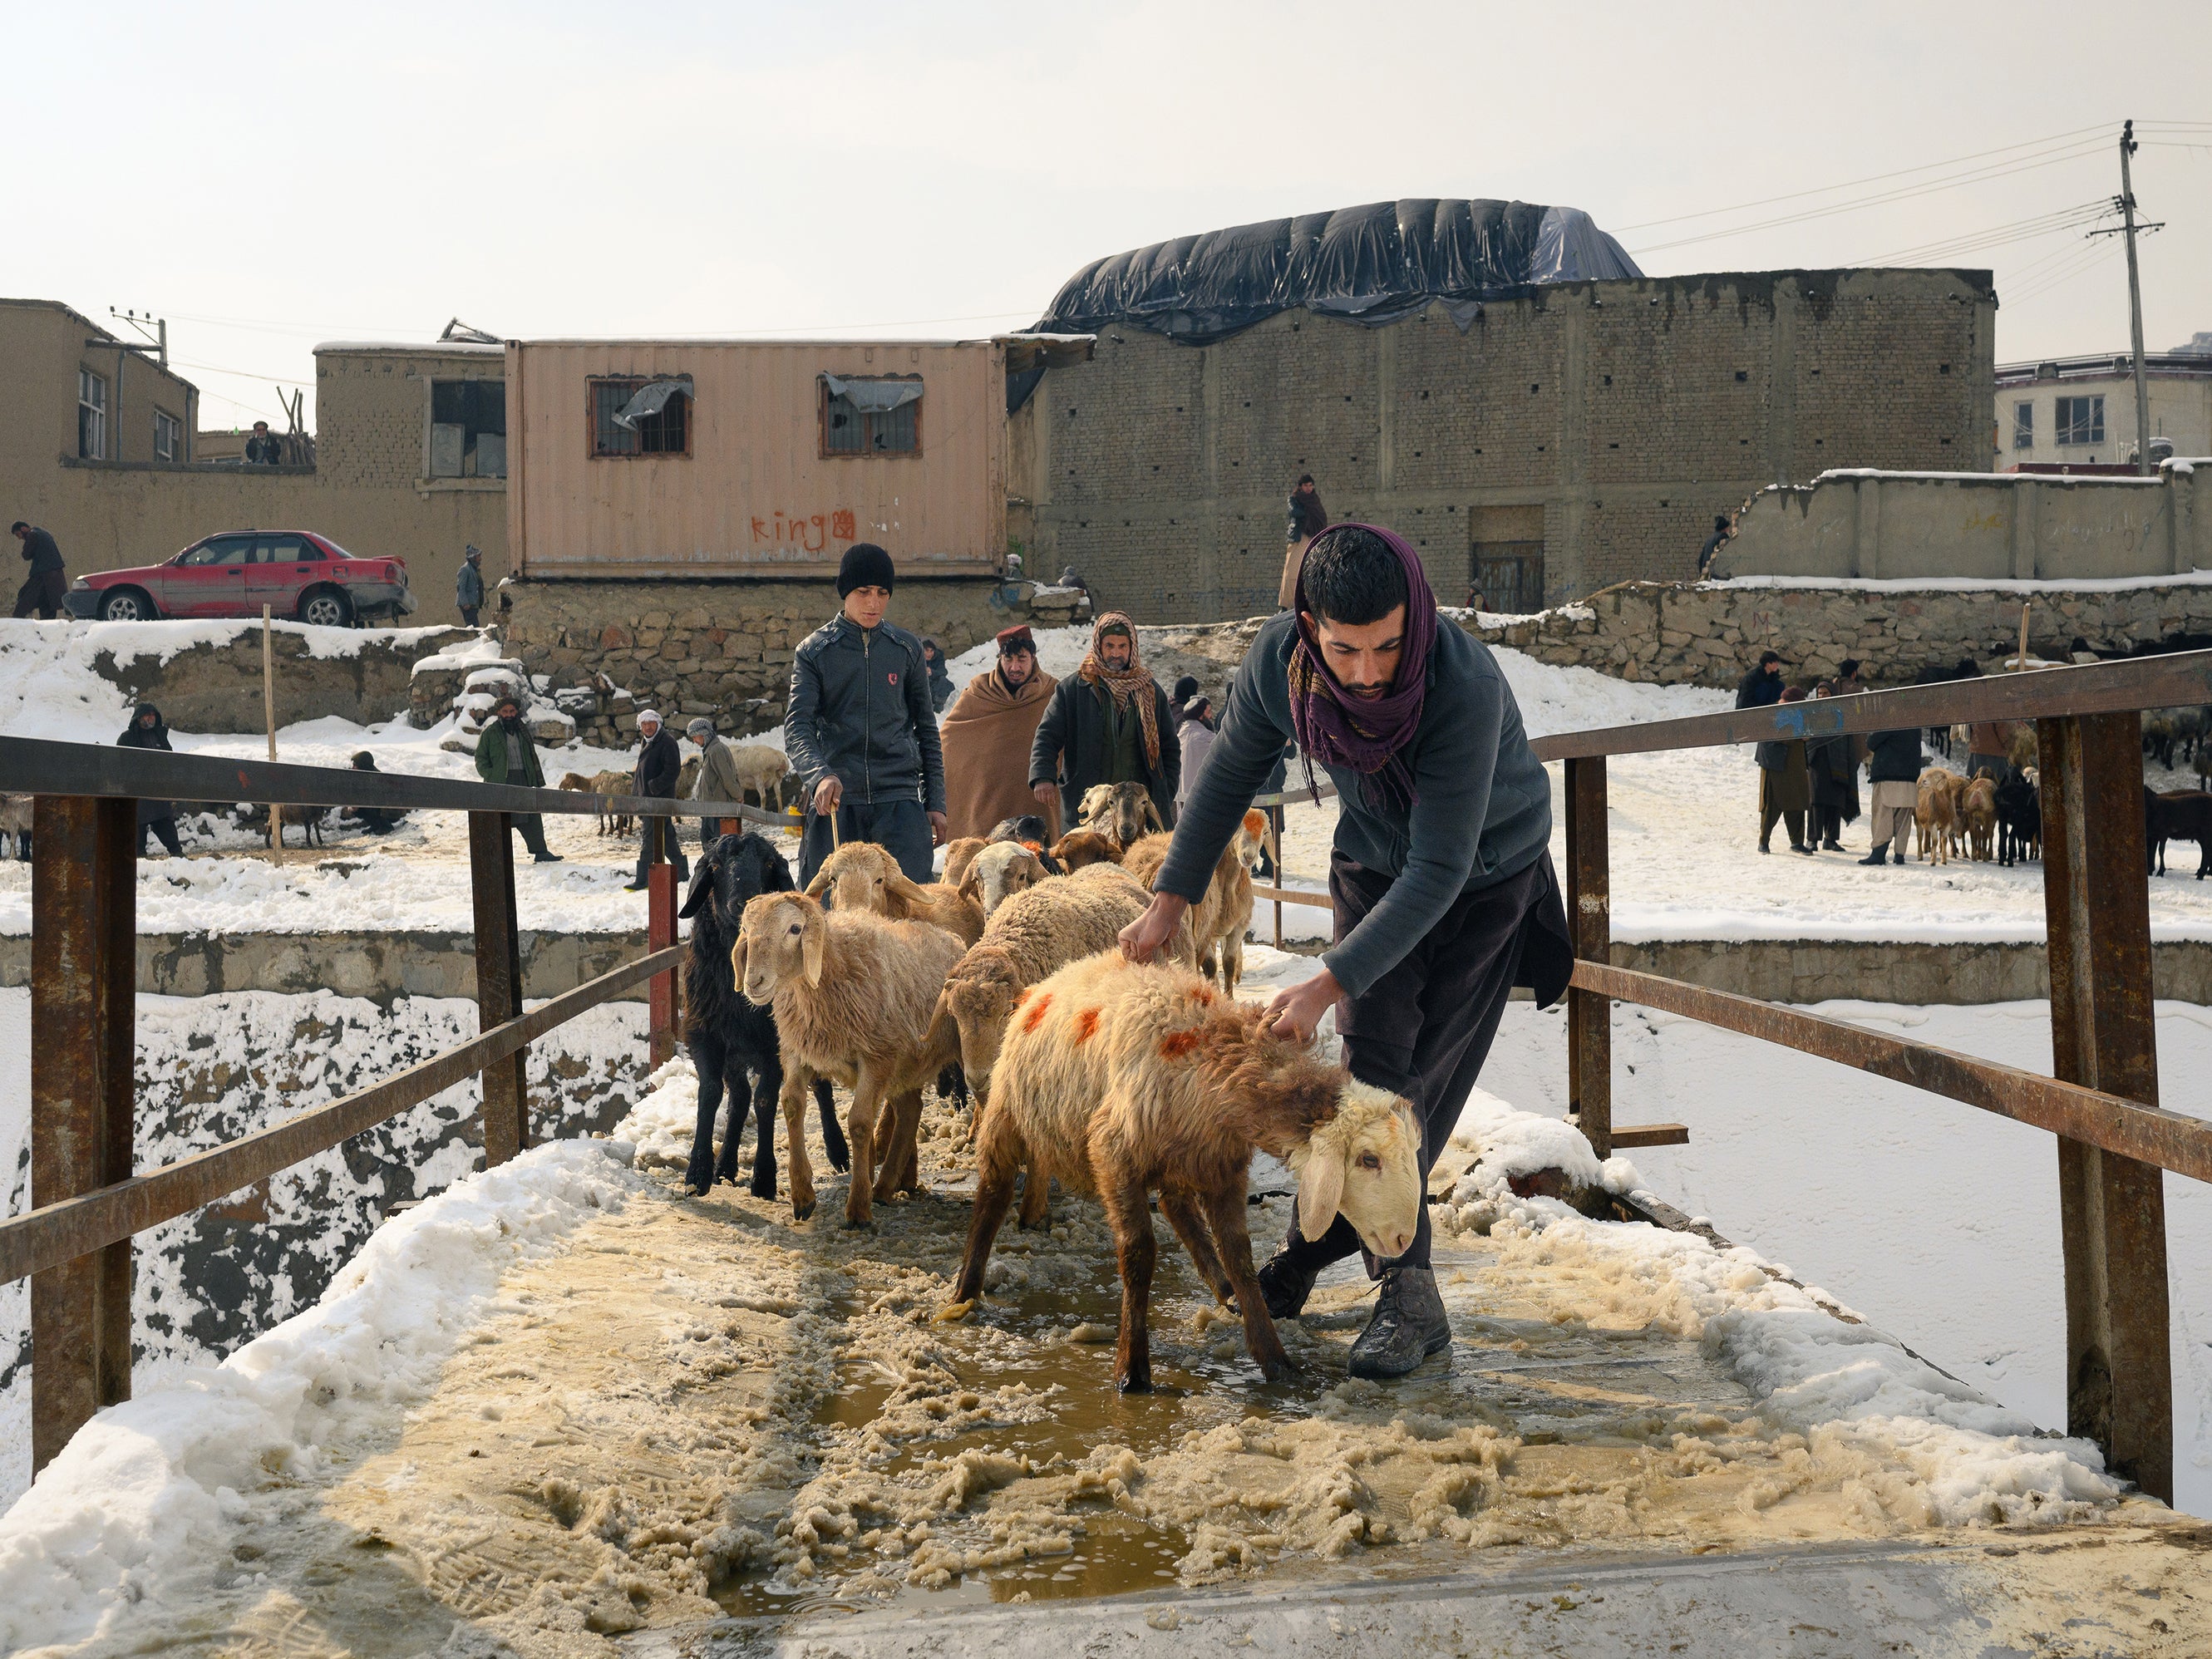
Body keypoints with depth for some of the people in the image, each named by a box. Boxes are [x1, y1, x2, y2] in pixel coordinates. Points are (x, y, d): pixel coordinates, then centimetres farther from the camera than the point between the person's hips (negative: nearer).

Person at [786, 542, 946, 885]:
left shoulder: (906, 649, 10)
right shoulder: (814, 651, 4)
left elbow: (926, 728, 16)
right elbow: (797, 728, -5)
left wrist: (935, 802, 11)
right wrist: (819, 776, -25)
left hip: (899, 797, 1)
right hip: (834, 804, -1)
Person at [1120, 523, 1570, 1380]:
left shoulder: (1467, 687, -39)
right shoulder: (1278, 658, -26)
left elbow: (1438, 870, -35)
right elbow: (1231, 773, -5)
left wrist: (1330, 981, -37)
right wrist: (1172, 896, -2)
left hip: (1487, 876, -3)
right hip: (1373, 864, 3)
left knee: (1427, 1077, -1)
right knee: (1373, 1066, -8)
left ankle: (1310, 1252, 10)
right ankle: (1408, 1293, 0)